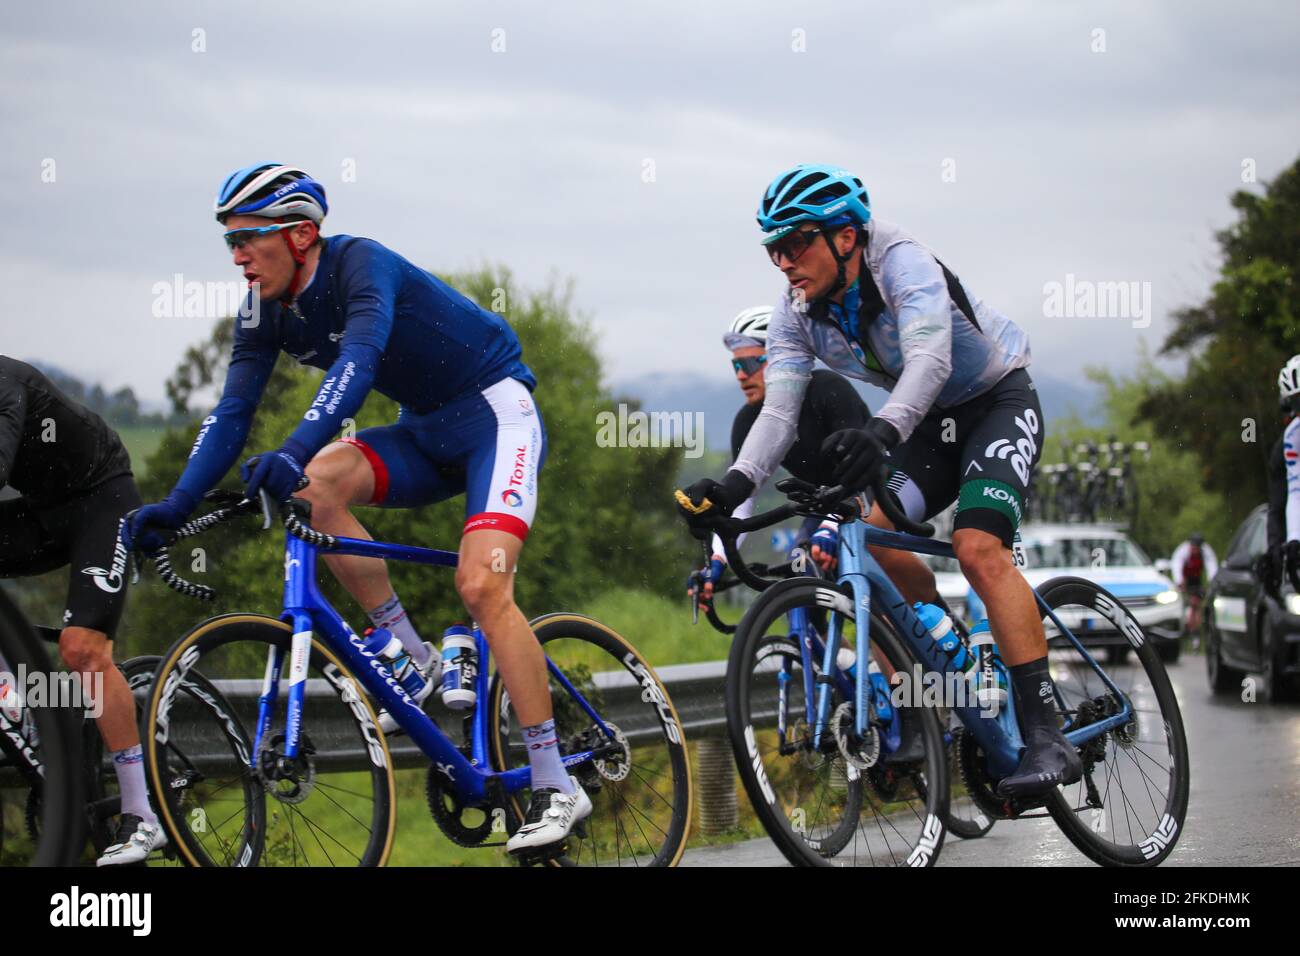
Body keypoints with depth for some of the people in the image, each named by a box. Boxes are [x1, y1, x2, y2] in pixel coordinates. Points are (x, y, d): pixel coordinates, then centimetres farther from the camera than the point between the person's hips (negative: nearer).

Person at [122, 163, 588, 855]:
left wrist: (293, 452, -55)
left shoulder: (360, 263, -24)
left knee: (481, 586, -23)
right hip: (426, 430, 7)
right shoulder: (264, 312, -3)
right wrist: (177, 505, -20)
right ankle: (418, 662, -9)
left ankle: (556, 787, -16)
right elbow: (232, 412, -6)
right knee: (321, 480, -21)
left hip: (497, 414, -7)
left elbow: (359, 360, -40)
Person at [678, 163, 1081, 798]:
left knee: (977, 546, -27)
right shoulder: (798, 312, -10)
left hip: (1000, 401, -7)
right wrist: (733, 486, -36)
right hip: (930, 423, 7)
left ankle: (1047, 740, -30)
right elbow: (779, 410, -17)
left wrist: (882, 430, -63)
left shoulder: (902, 263, -28)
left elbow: (930, 356, -44)